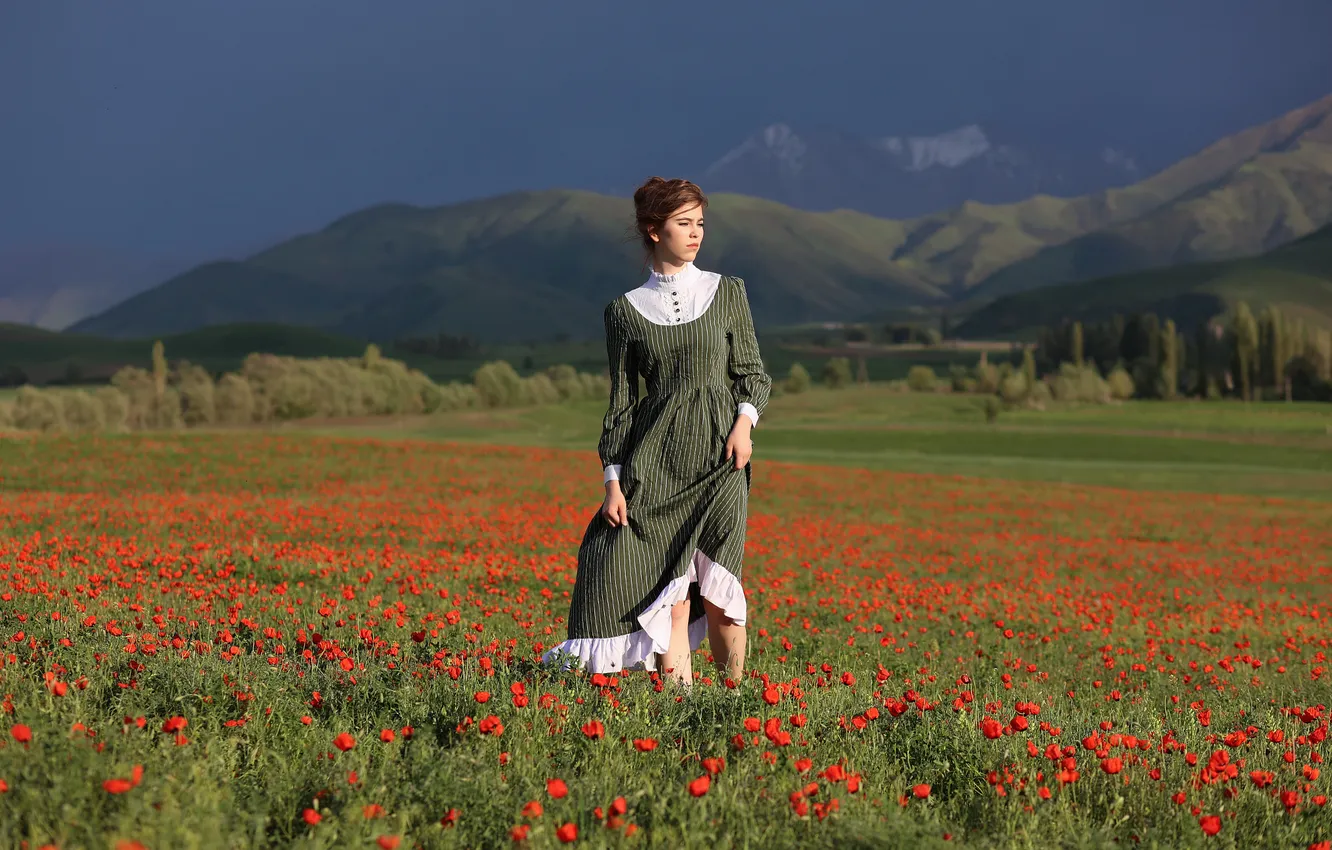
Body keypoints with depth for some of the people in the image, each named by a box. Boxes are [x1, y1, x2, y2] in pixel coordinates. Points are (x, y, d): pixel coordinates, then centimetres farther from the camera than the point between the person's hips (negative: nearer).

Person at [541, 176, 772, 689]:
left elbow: (752, 373, 11)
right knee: (669, 587, -7)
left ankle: (733, 689, 9)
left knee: (717, 586, -5)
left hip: (719, 453, 0)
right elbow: (621, 400, 8)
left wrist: (745, 421, -10)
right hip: (654, 459, 0)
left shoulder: (727, 292, 9)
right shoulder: (626, 311, 8)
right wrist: (613, 479, 1)